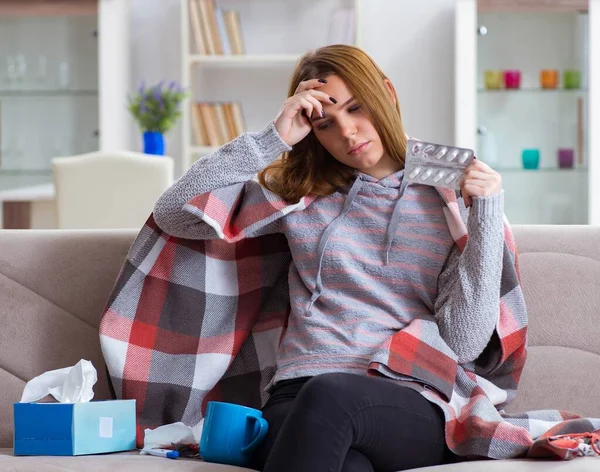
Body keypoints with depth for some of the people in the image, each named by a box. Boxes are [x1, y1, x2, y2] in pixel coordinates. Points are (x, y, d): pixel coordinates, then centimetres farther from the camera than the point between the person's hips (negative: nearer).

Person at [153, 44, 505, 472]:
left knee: (328, 395, -37)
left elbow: (464, 343, 0)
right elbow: (174, 213, 6)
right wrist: (273, 139, 3)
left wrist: (487, 210, -5)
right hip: (299, 403, 0)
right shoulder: (301, 194, 15)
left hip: (413, 412, 0)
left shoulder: (450, 199, 10)